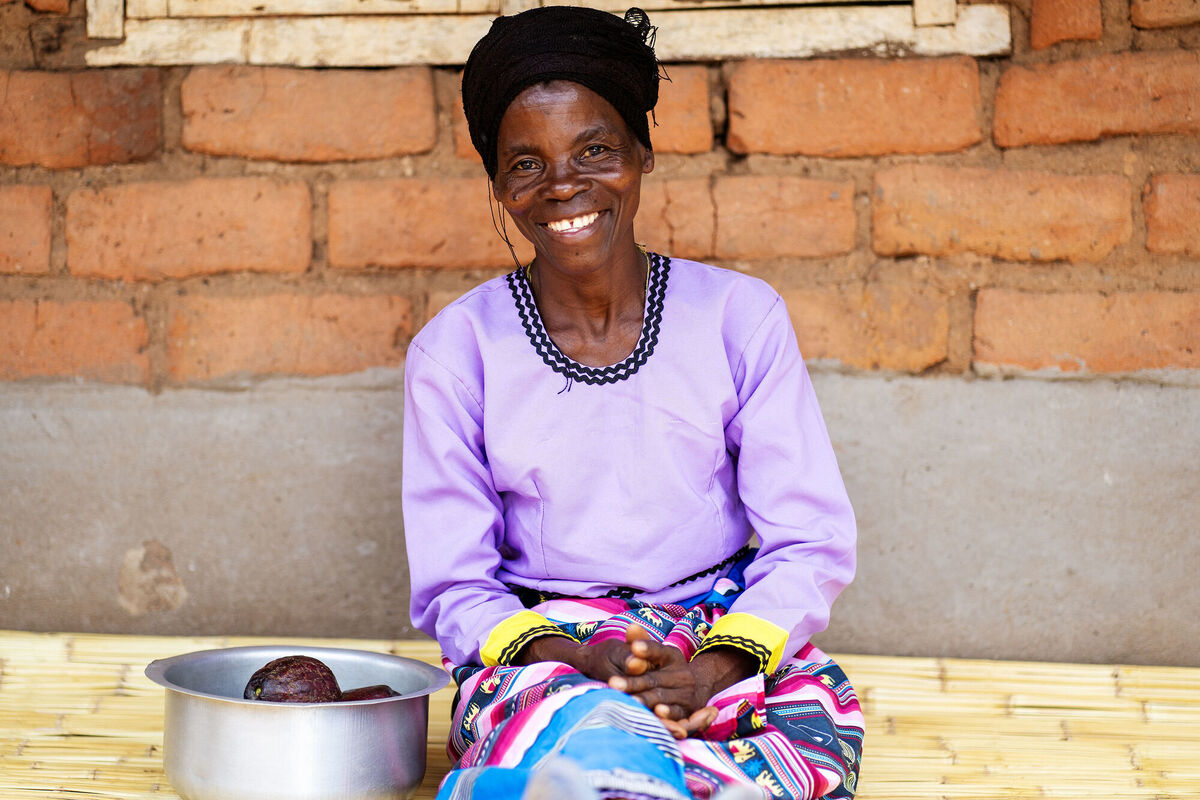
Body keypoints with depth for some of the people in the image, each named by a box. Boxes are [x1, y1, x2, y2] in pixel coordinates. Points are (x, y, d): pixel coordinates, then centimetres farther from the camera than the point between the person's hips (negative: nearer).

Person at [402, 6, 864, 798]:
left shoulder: (741, 316, 3)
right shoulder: (454, 352, 1)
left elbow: (812, 543, 0)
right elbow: (452, 586, 1)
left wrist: (716, 666, -19)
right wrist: (572, 658, -20)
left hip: (732, 639, 4)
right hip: (541, 652, -3)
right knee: (598, 736, -41)